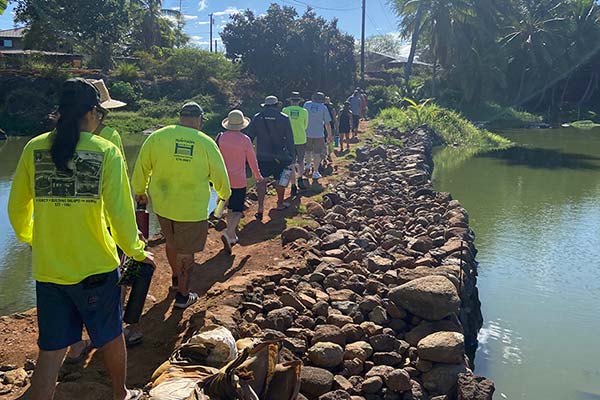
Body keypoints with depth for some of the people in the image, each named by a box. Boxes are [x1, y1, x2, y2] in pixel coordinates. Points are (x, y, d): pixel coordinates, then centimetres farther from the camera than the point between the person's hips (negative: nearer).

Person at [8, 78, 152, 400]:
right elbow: (120, 212, -14)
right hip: (96, 267, -2)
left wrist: (29, 239, 28)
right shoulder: (107, 151, -11)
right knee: (111, 336, 20)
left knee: (51, 350, 14)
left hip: (48, 269, 3)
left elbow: (17, 209, 8)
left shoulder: (34, 148, -1)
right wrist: (137, 251, 2)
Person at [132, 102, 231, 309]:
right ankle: (182, 296, 24)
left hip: (162, 204, 3)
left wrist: (140, 191, 19)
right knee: (186, 252, 12)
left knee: (171, 242, 26)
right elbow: (220, 176, 0)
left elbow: (141, 167, 2)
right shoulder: (206, 143, -10)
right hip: (192, 209, -3)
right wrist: (224, 195, 21)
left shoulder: (157, 137, -6)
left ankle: (177, 278, 47)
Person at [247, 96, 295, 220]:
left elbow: (249, 137, 1)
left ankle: (260, 208, -4)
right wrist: (291, 157, 2)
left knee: (261, 180, 5)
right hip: (280, 156, 0)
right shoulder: (284, 118, -4)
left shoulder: (257, 118, -1)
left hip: (262, 155, 1)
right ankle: (280, 203, 32)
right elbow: (290, 139, -4)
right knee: (280, 180, 15)